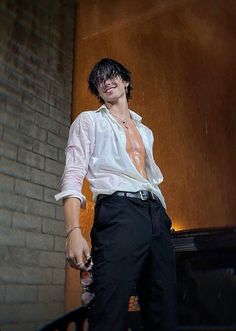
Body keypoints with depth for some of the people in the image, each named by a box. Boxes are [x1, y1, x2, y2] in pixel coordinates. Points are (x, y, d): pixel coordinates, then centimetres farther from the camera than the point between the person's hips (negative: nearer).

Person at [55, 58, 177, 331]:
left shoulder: (145, 131, 27)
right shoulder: (88, 120, 12)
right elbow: (73, 176, -2)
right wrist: (73, 231, -17)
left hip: (156, 215, 6)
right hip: (118, 212, -5)